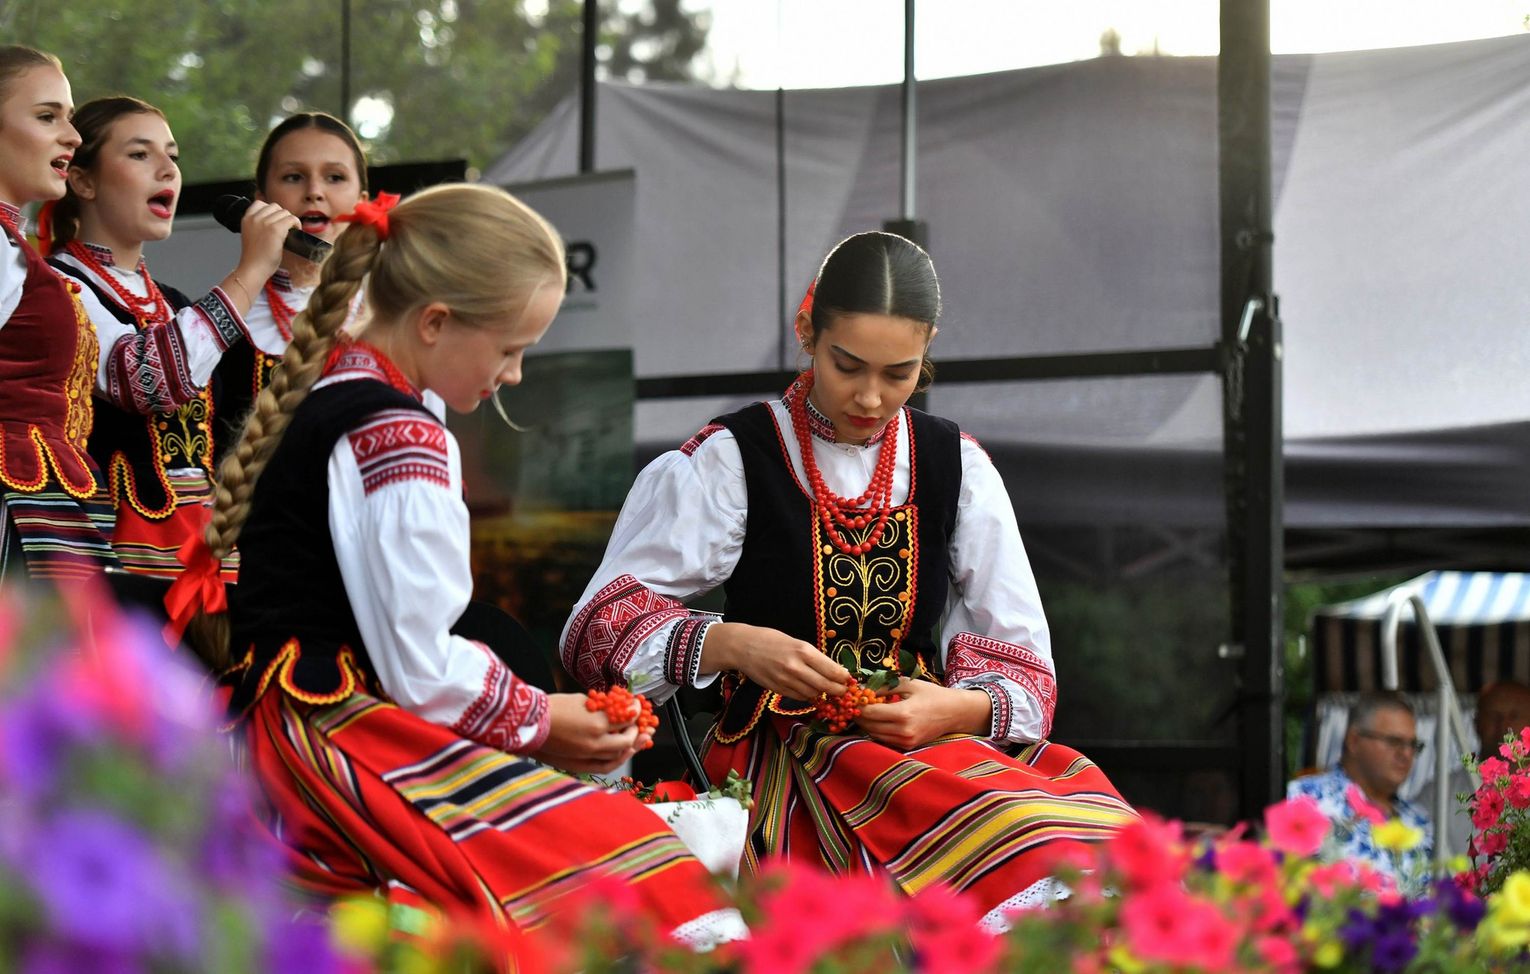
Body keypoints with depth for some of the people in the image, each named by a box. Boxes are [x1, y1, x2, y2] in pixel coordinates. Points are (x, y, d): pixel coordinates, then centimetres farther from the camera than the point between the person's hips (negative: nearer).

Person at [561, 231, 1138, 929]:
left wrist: (960, 709, -13)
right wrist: (731, 644, -20)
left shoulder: (956, 465, 13)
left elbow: (1023, 664, 11)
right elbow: (601, 626, -2)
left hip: (933, 734, 4)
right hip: (781, 752, -4)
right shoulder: (732, 460, 2)